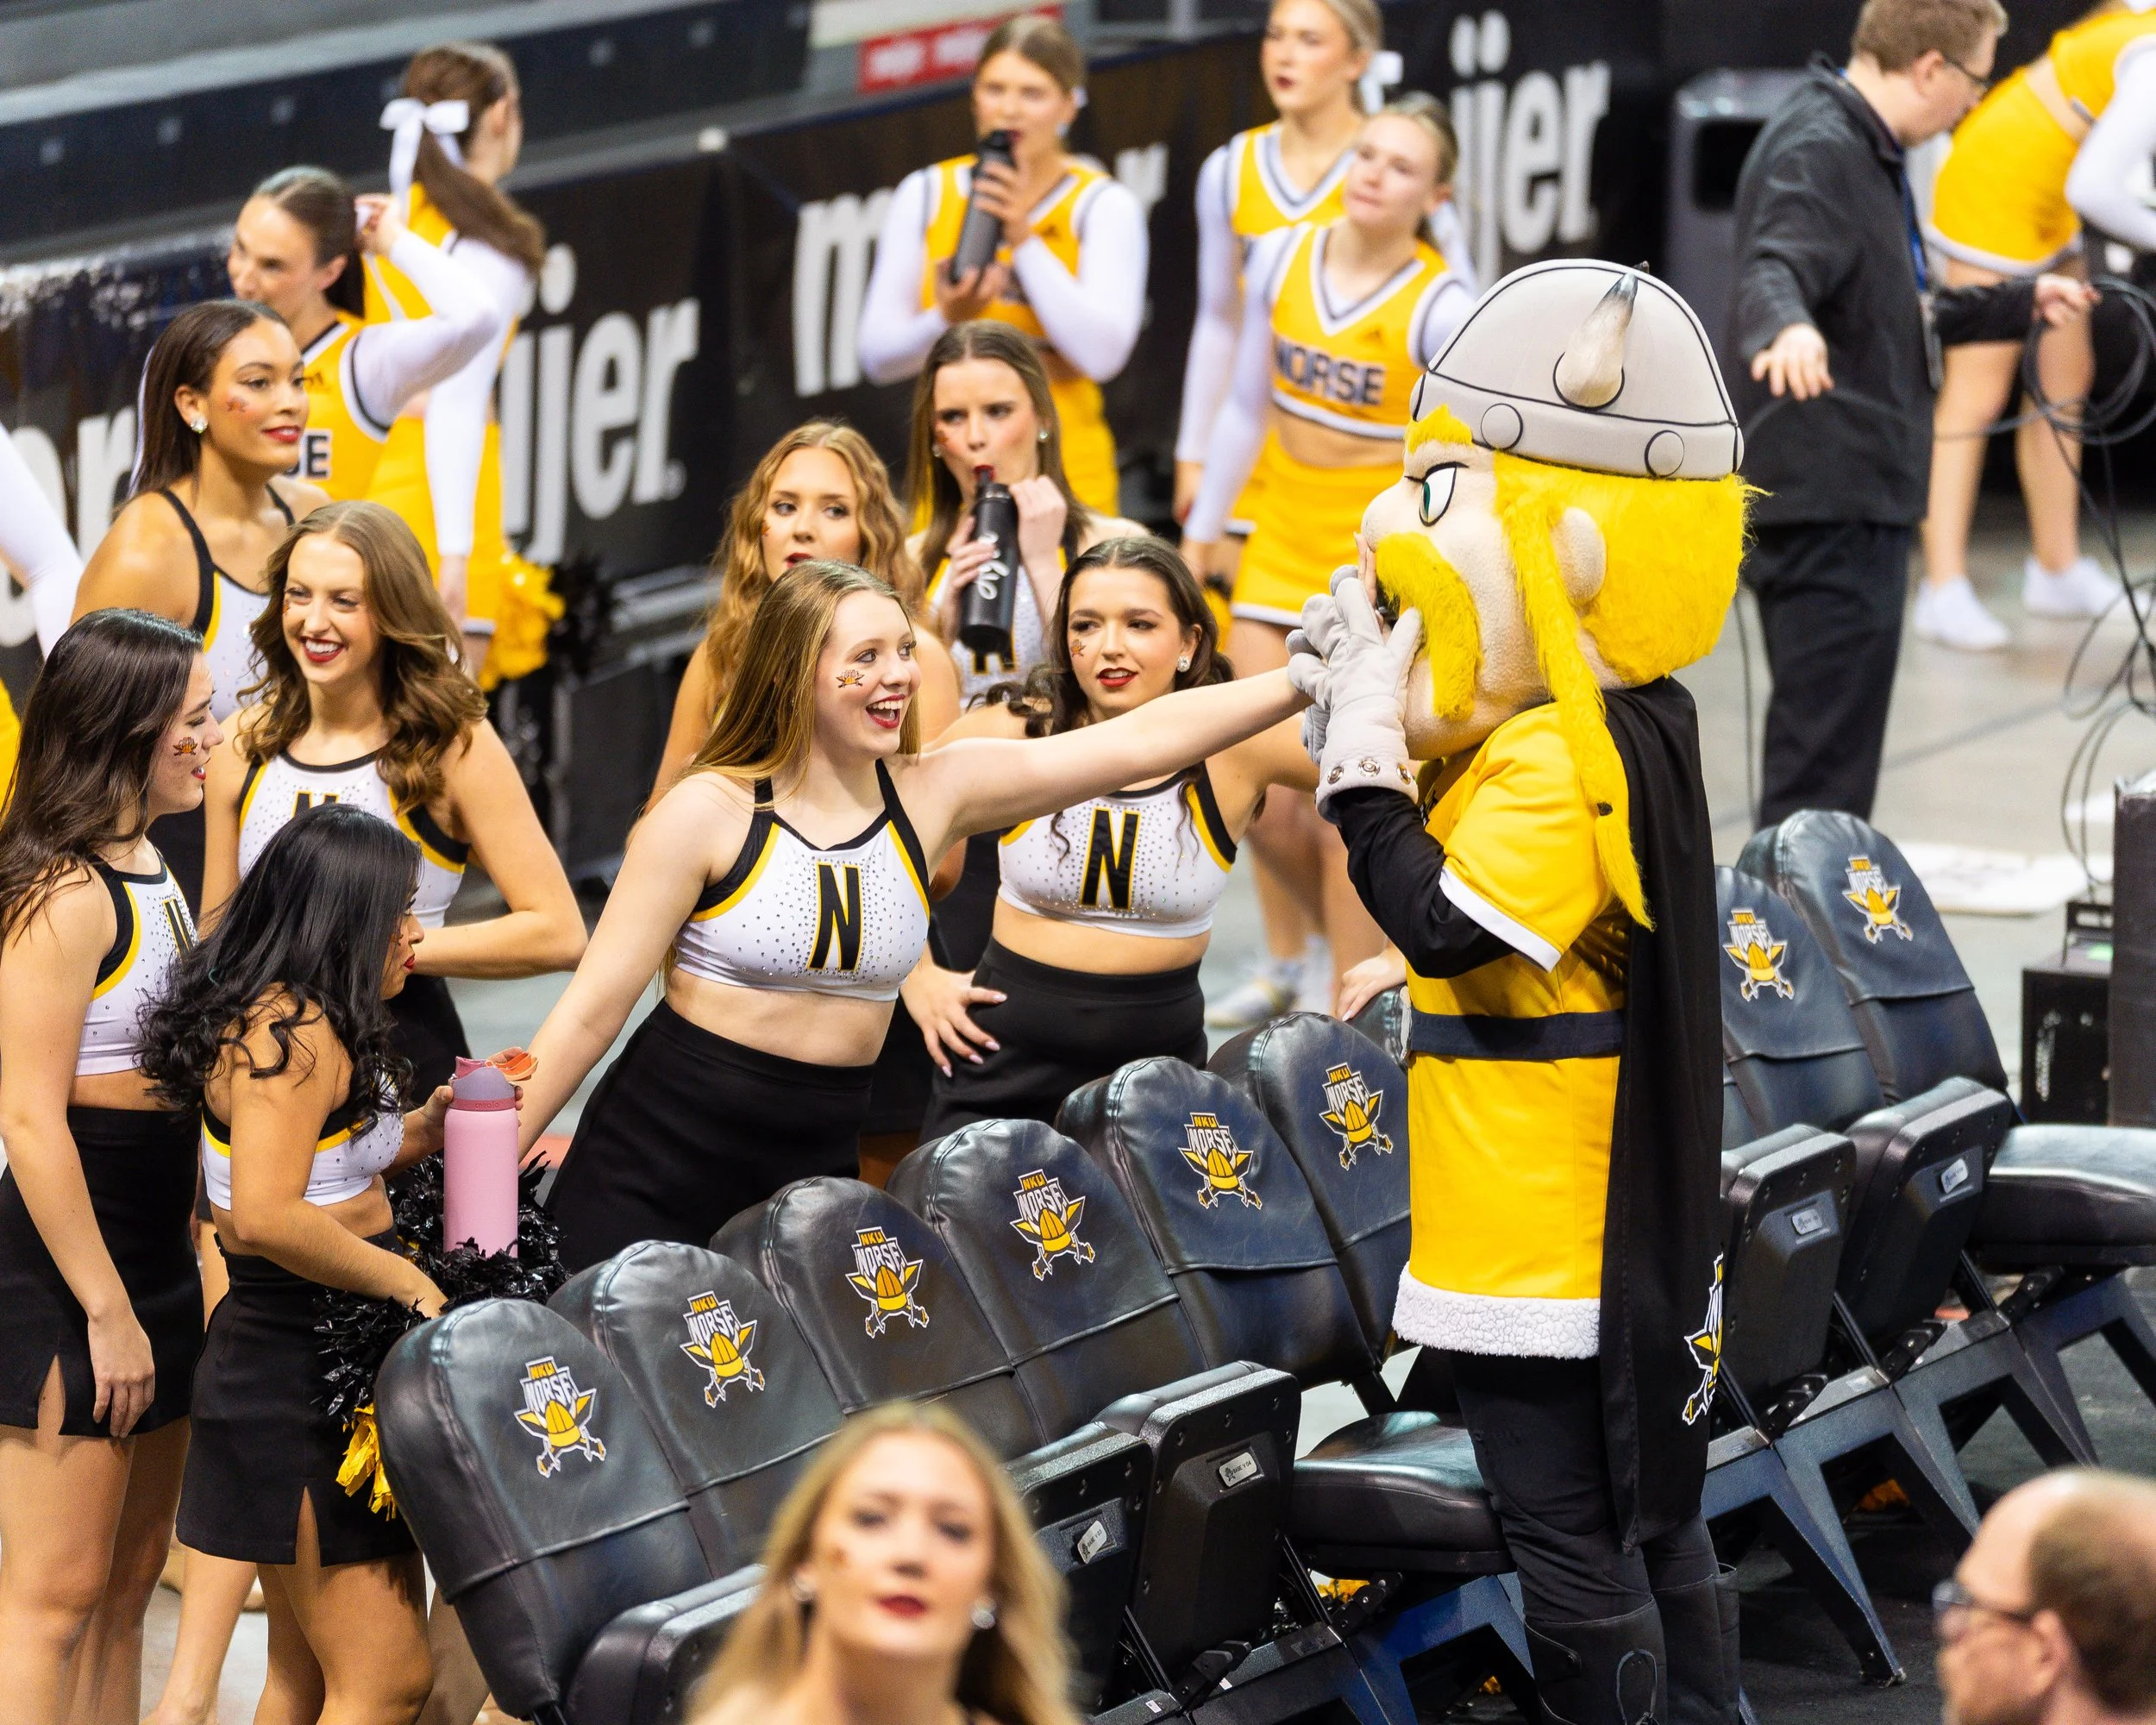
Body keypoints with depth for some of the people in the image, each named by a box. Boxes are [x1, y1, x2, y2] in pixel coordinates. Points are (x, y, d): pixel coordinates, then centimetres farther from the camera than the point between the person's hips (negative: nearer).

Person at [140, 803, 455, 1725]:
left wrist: (422, 1128, 9)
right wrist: (405, 1281, -20)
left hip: (280, 1363, 11)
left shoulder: (272, 1016, 13)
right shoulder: (295, 1030, -19)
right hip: (303, 1382, -11)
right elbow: (267, 1217, -28)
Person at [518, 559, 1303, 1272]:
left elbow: (1139, 740, -4)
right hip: (652, 1175, -4)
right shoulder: (708, 813, -10)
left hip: (815, 1168, 4)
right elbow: (593, 1008, -8)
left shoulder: (935, 794, 1)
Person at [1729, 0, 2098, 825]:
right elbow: (1772, 270, -35)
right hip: (1826, 501, -11)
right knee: (1825, 761, -12)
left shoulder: (1868, 152, 19)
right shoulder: (1818, 151, -15)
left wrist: (2019, 304, 37)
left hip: (1855, 494, 11)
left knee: (1824, 748, 17)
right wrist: (1788, 329, -56)